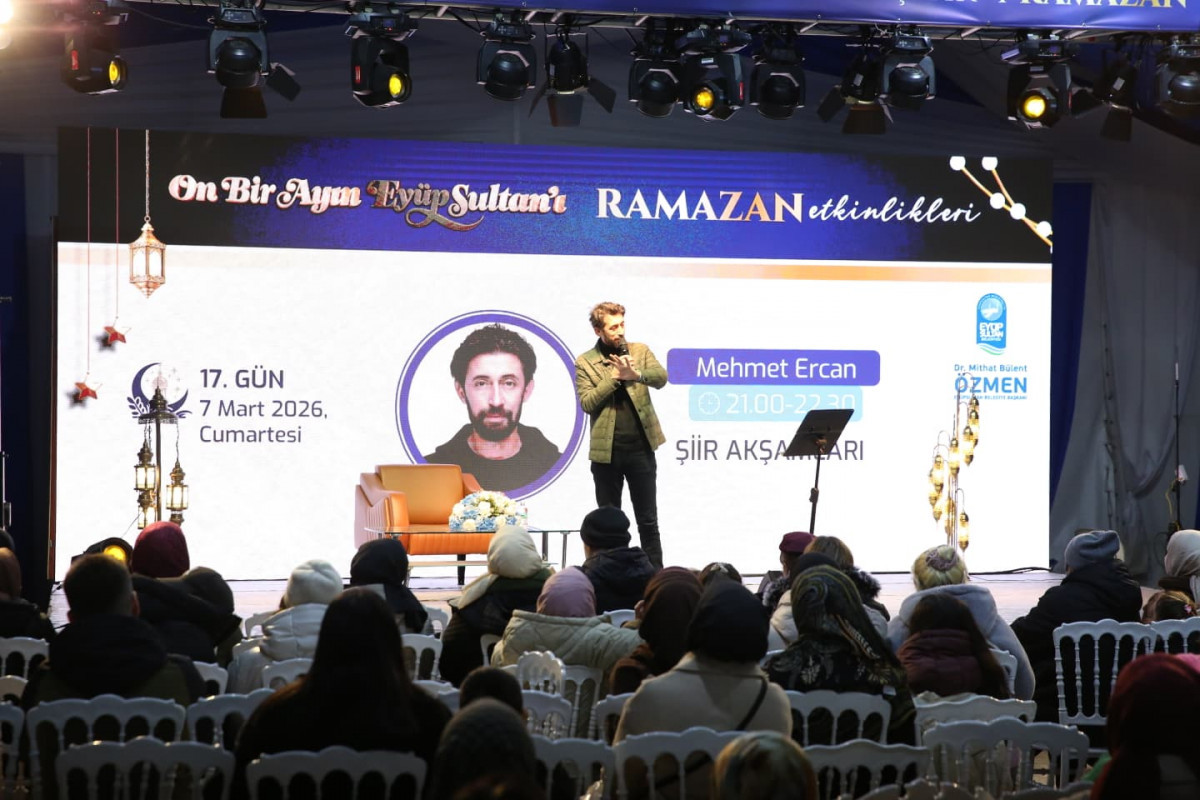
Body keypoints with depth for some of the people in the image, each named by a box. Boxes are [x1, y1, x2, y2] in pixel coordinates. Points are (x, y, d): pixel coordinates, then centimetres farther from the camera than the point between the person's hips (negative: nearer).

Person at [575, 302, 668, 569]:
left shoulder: (640, 350, 6)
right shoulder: (585, 362, 2)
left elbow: (661, 377, -10)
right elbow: (587, 403, -8)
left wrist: (636, 374, -29)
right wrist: (614, 376, -17)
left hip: (641, 448, 1)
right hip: (606, 451, -1)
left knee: (648, 520, 5)